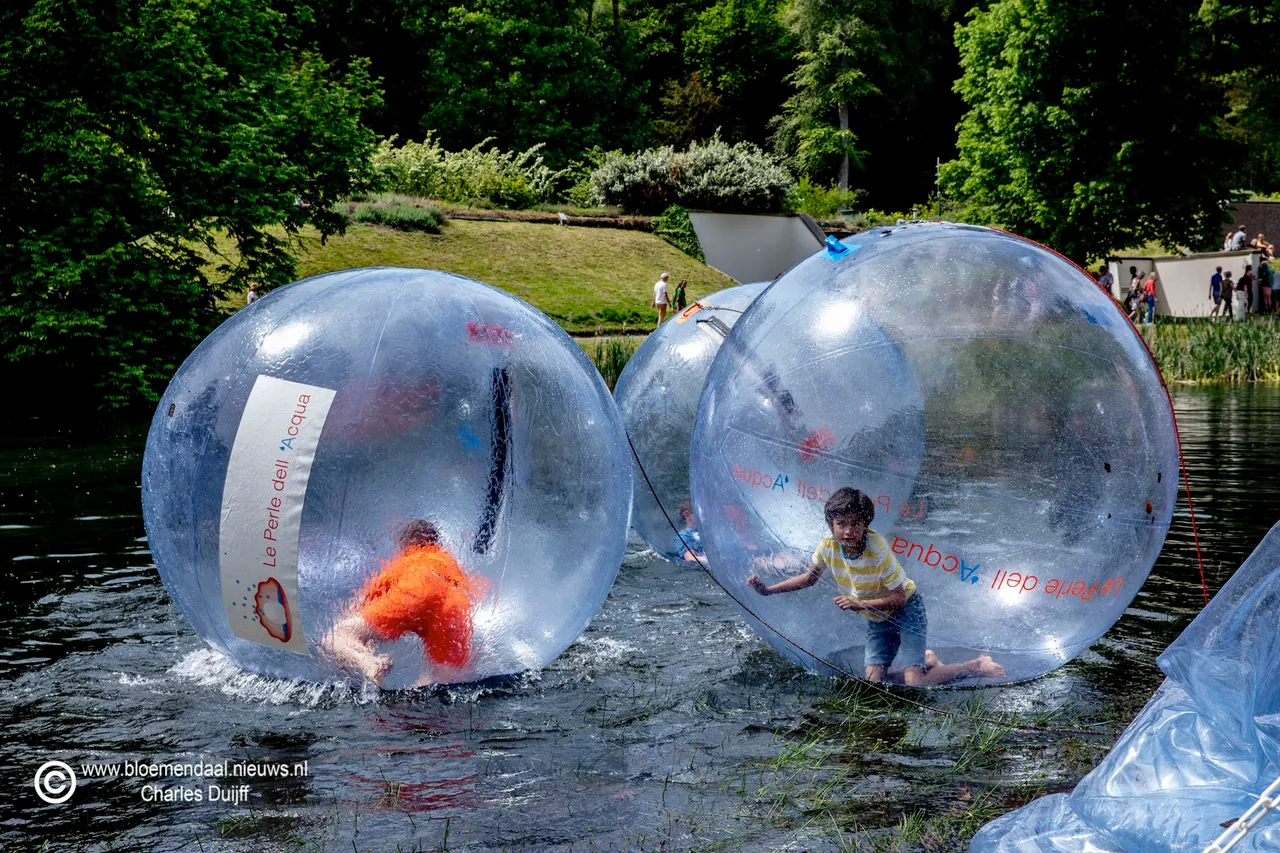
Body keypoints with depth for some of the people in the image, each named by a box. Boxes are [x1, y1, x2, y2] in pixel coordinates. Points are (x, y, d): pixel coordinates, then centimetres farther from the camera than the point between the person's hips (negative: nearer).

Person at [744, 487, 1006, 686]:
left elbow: (898, 598, -23)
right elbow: (809, 578, 4)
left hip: (907, 610, -6)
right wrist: (768, 590, -4)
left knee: (914, 684, -19)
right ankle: (925, 660, 19)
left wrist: (860, 604, -31)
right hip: (877, 618, 6)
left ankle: (977, 665, 2)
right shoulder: (828, 547, -16)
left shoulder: (878, 551, -30)